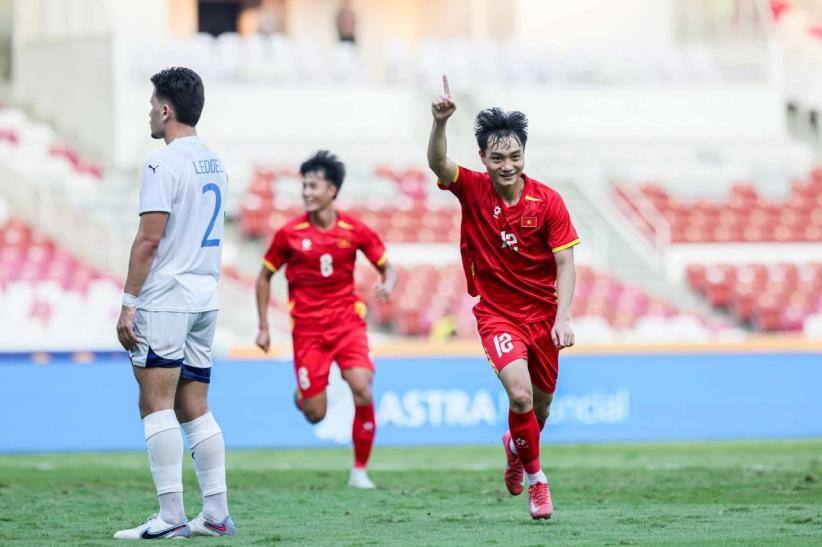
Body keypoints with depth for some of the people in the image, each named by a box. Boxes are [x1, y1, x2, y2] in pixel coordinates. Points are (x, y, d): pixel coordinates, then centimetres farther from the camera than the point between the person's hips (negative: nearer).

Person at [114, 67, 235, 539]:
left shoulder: (165, 163, -11)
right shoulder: (214, 162, 14)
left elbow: (149, 240, -16)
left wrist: (128, 303, -13)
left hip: (165, 300, -8)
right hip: (206, 300, 8)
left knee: (156, 404, -8)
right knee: (195, 409, 10)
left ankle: (171, 517, -13)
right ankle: (217, 514, 6)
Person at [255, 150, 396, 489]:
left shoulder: (355, 231, -3)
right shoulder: (289, 234, -4)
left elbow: (387, 267, 9)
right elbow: (264, 277, 8)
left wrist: (387, 286, -15)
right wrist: (263, 328, 7)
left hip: (348, 323, 0)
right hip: (308, 330, 0)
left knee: (363, 391, -21)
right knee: (315, 415, -5)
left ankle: (360, 471, -5)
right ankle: (303, 394, 35)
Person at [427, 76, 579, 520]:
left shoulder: (548, 201, -10)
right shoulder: (472, 190, -10)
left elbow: (565, 264, -10)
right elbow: (438, 163, -28)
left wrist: (563, 317, -21)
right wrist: (440, 121, -47)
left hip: (543, 313, 2)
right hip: (497, 312, -2)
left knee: (540, 404, 14)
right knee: (519, 393, -23)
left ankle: (515, 445, 50)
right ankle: (535, 478, -3)